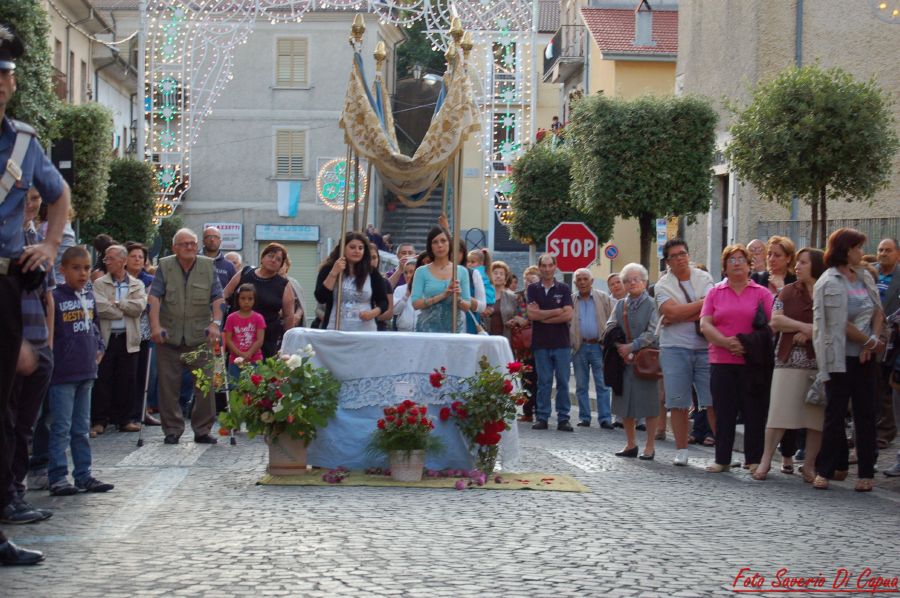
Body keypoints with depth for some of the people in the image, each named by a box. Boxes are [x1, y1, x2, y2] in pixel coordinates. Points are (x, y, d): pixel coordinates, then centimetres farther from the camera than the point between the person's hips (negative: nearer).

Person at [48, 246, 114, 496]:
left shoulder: (90, 297, 10)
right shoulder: (55, 298, -12)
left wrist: (99, 348, 11)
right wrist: (51, 362, -13)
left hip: (86, 372, 7)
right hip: (63, 374, -7)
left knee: (82, 428, 13)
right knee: (61, 428, -3)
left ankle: (83, 475, 19)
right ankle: (58, 477, 3)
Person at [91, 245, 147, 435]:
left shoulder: (137, 285, 9)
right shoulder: (99, 284, 5)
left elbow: (139, 307, -7)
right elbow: (100, 308, -10)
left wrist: (116, 303, -8)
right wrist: (125, 310, -6)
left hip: (128, 339, 1)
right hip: (106, 338, -1)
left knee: (127, 380, 4)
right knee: (102, 380, -1)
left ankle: (126, 419, 13)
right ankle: (99, 420, 6)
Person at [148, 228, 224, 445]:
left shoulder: (208, 266, 6)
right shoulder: (165, 266, 3)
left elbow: (217, 297, 2)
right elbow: (154, 297, -4)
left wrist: (215, 323, -12)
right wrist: (155, 325, -15)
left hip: (200, 337, 0)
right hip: (169, 337, 0)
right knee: (169, 386, 3)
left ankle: (202, 430, 8)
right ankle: (172, 430, 14)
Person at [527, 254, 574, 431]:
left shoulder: (563, 289, 4)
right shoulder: (533, 289, 5)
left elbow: (568, 315, -7)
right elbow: (532, 314, -7)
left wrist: (543, 316, -8)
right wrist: (556, 312, -7)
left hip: (562, 343, 0)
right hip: (541, 343, 0)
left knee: (563, 382, 1)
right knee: (543, 382, 4)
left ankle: (563, 418, 5)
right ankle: (542, 418, 9)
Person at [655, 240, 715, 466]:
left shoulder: (704, 278, 6)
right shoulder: (663, 285, 4)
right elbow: (672, 311, -13)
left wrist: (677, 318, -11)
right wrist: (703, 302, -7)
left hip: (705, 347, 0)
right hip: (675, 349, 0)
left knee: (713, 401, -3)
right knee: (679, 403, 2)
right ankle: (681, 451, 10)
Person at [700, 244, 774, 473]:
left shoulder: (761, 293, 6)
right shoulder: (715, 293, 11)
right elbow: (705, 325, 2)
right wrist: (726, 342, -13)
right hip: (721, 361, 2)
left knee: (754, 411, 1)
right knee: (723, 411, 4)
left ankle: (754, 459, 9)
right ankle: (722, 459, 12)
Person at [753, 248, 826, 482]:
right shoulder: (788, 292, 10)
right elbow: (775, 321, 0)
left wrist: (811, 333, -13)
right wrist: (804, 327, -10)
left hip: (820, 362, -1)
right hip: (790, 360, 1)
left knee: (817, 416, 2)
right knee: (778, 412, -3)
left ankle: (809, 465, 11)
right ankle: (766, 460, 3)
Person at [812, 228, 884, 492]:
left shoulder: (864, 277, 10)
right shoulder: (830, 283, -10)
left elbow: (877, 311, 9)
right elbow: (842, 325, -14)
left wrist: (873, 340, -8)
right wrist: (871, 342, -6)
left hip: (864, 357, 6)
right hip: (840, 358, -6)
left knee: (866, 413, 4)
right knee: (835, 413, 0)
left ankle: (866, 473, 9)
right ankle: (824, 470, 10)